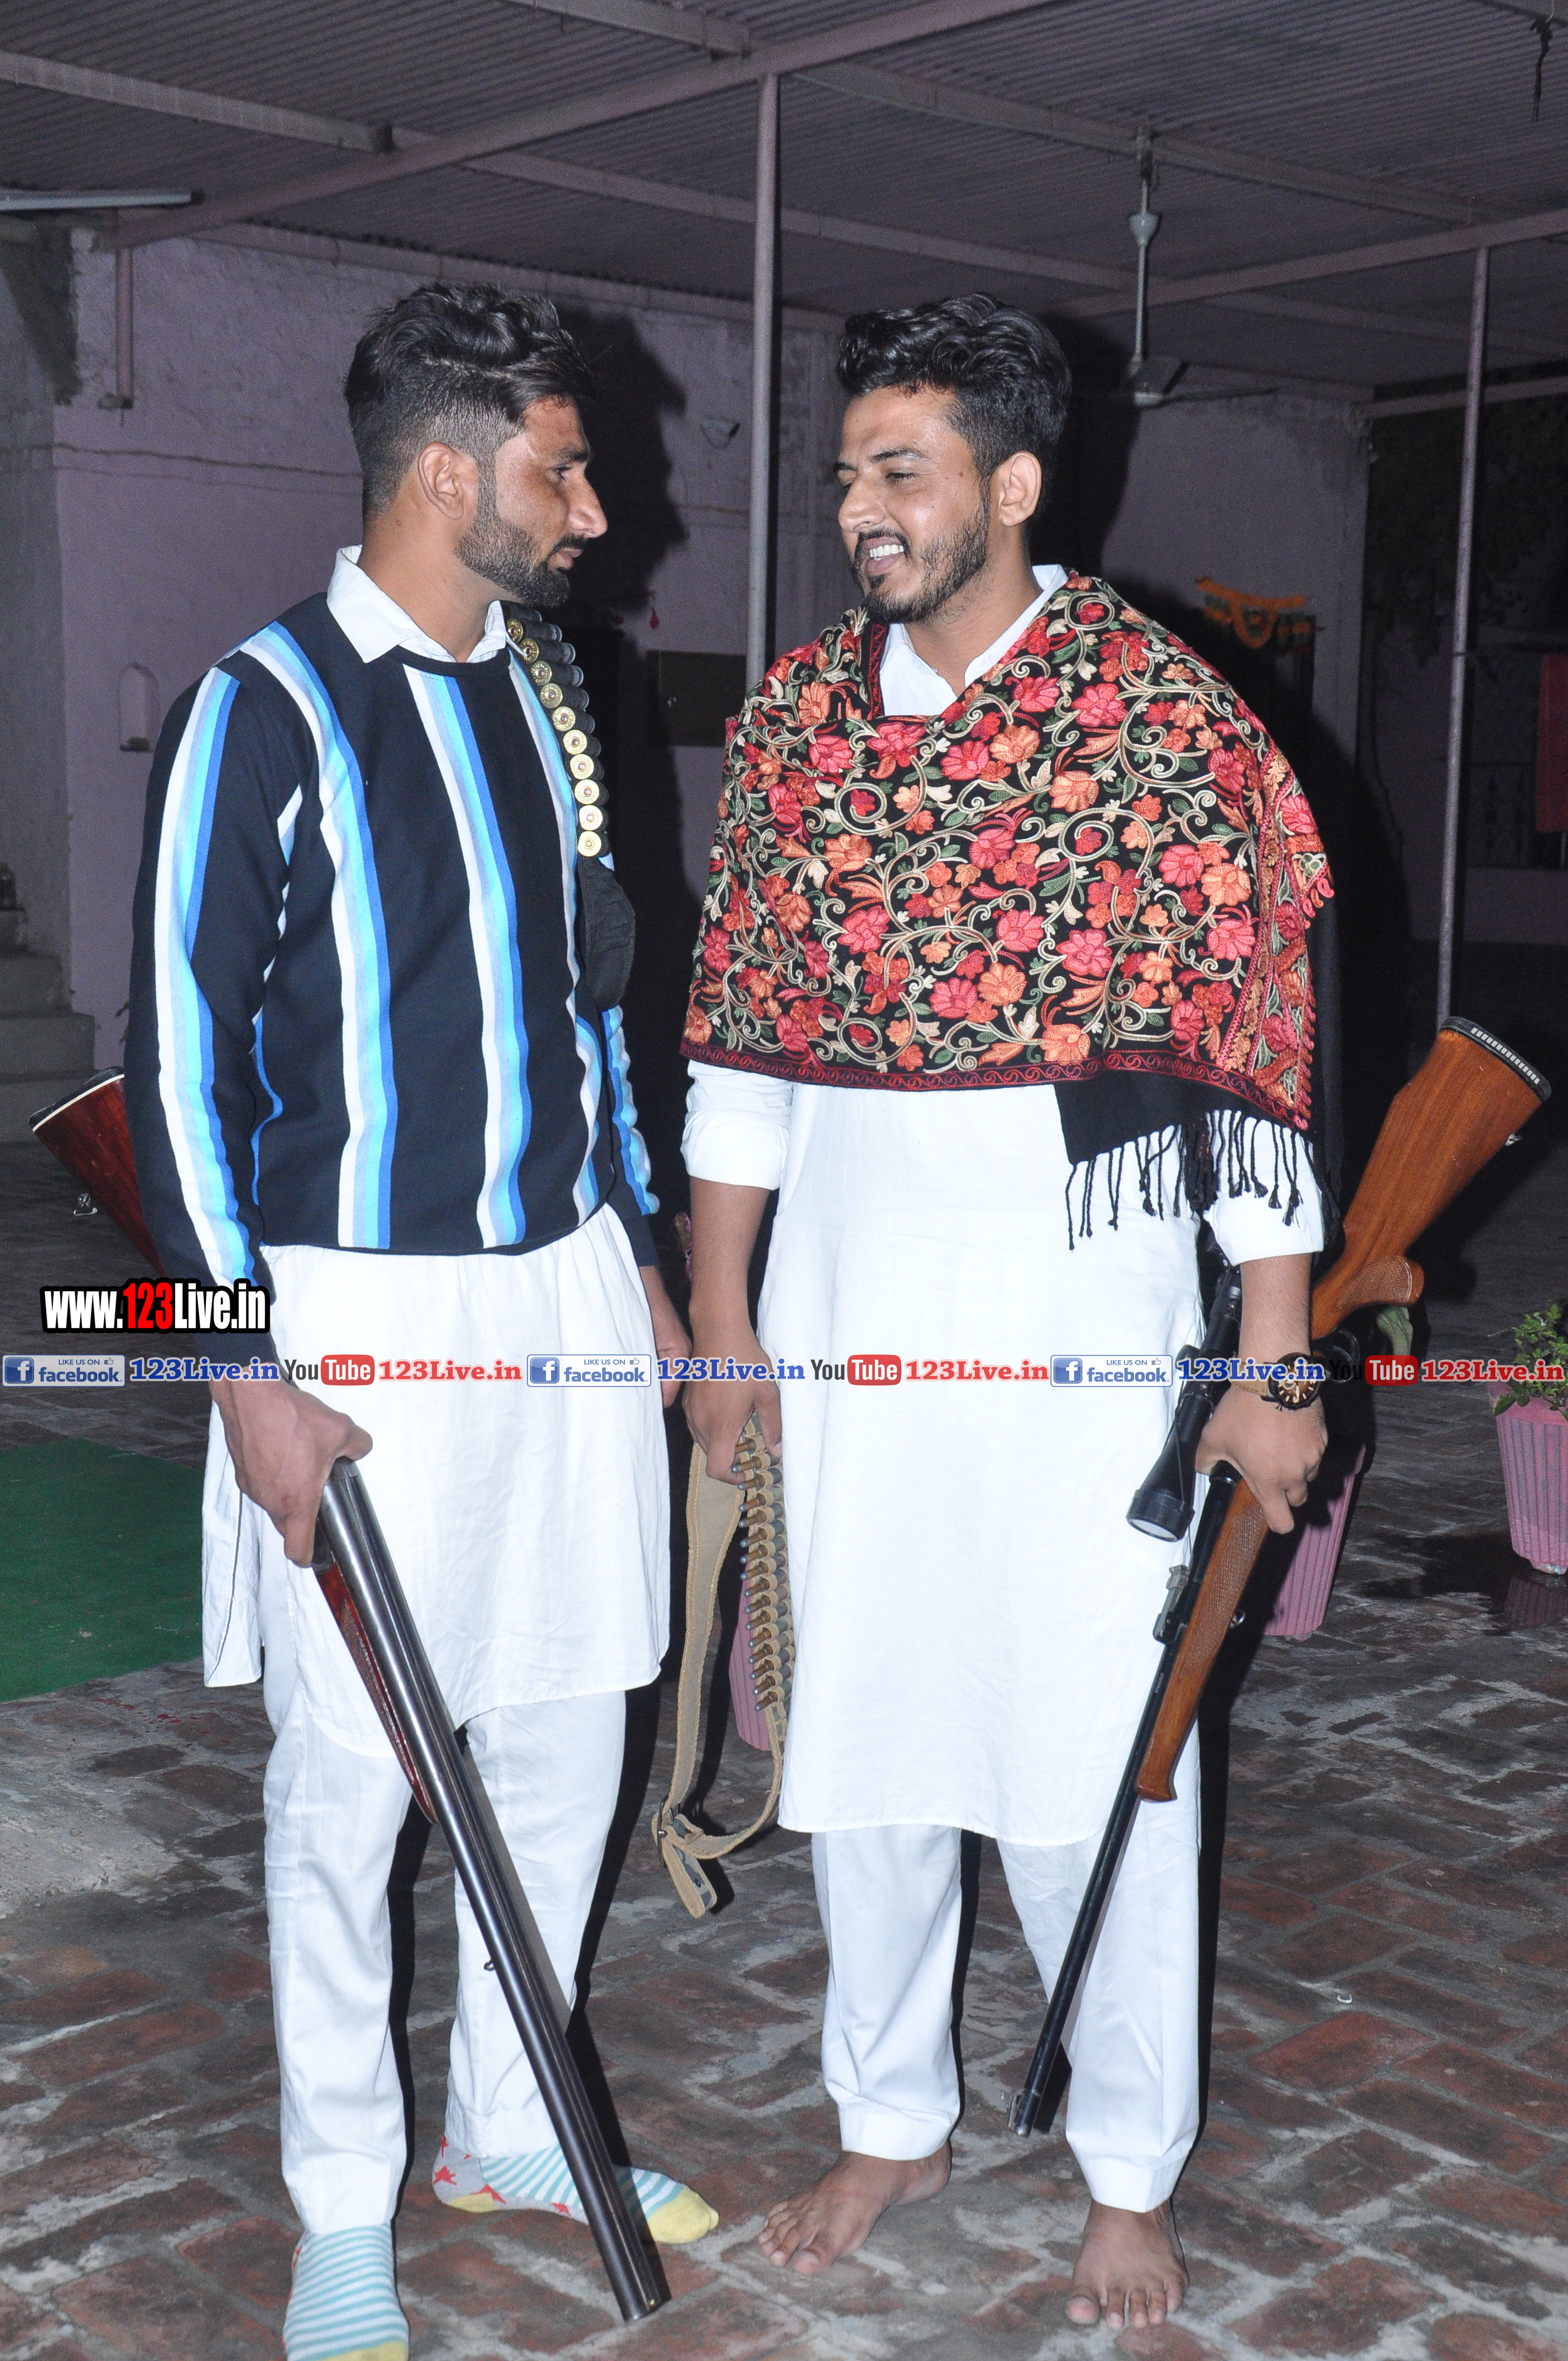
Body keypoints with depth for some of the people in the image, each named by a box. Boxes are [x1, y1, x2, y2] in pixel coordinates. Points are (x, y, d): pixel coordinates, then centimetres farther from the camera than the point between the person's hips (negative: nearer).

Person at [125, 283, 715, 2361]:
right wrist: (248, 1370, -14)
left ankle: (507, 2127, 34)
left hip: (565, 1291, 7)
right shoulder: (264, 712, -10)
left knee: (564, 1735, 14)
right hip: (366, 1317, -6)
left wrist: (637, 1253, 16)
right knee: (350, 1771, 4)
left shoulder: (539, 699, 11)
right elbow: (181, 1054, -10)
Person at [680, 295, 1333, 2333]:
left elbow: (1253, 1050, -8)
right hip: (848, 1305, 4)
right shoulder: (798, 711, 5)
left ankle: (1130, 2176, 25)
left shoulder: (1162, 710, -7)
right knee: (859, 1730, 13)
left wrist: (1274, 1369, -9)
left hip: (1082, 1308, -4)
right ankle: (895, 2119, 33)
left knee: (1095, 1752, 4)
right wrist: (718, 1309, 8)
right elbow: (743, 1028, 9)